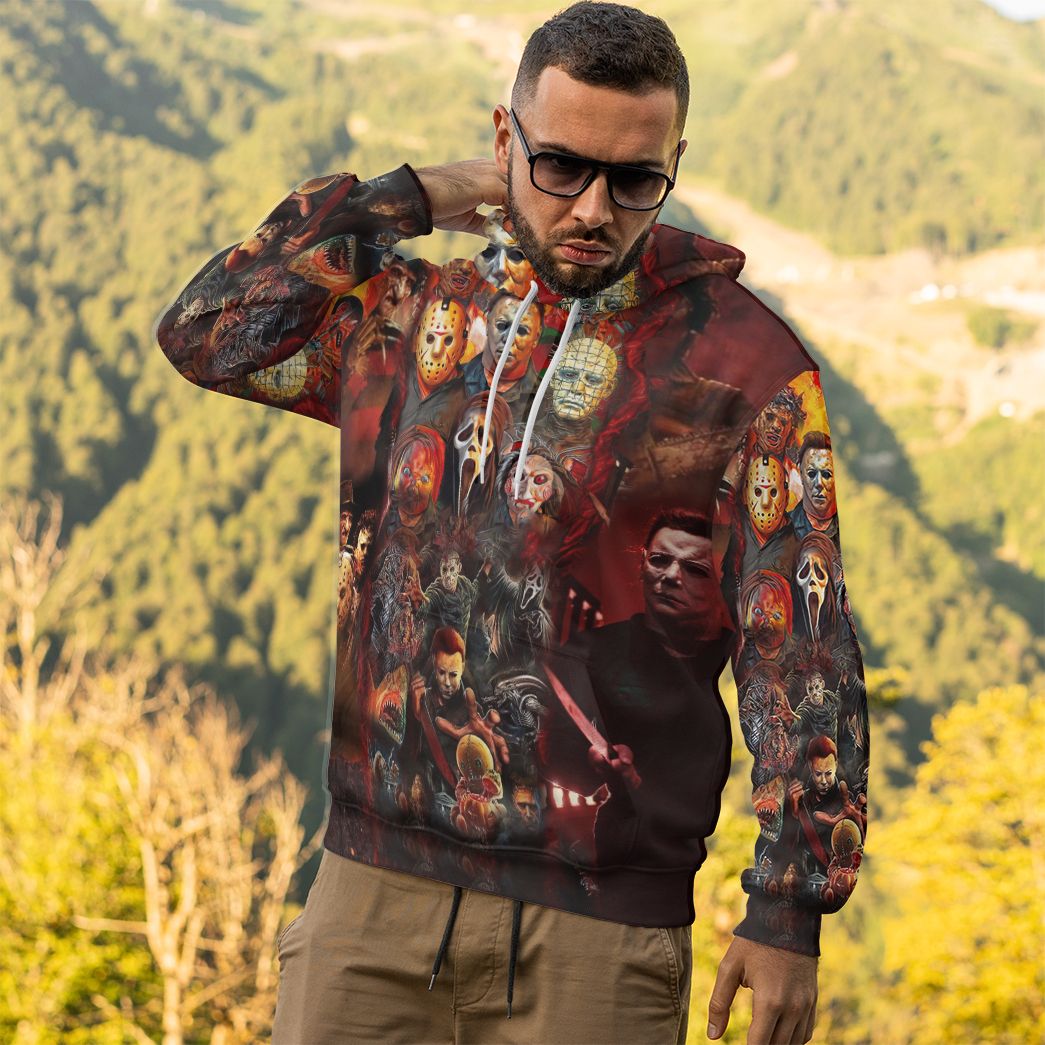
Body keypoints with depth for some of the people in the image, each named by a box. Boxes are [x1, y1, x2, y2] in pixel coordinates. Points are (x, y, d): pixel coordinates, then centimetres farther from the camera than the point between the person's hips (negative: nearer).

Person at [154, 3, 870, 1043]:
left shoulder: (743, 363, -3)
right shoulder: (418, 317, 11)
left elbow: (800, 653, -4)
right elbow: (207, 331, 14)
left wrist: (789, 911, -8)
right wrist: (407, 198, 8)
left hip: (597, 928, -3)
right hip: (377, 881, 3)